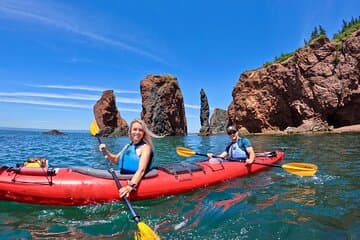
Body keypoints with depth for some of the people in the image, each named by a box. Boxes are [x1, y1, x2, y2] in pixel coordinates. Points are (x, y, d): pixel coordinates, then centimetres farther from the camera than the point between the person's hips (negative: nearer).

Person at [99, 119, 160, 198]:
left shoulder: (145, 147, -9)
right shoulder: (128, 146, 13)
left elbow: (141, 170, -21)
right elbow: (116, 160, 25)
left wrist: (131, 186, -35)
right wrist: (105, 151, 8)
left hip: (136, 181, -7)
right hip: (123, 179, 7)